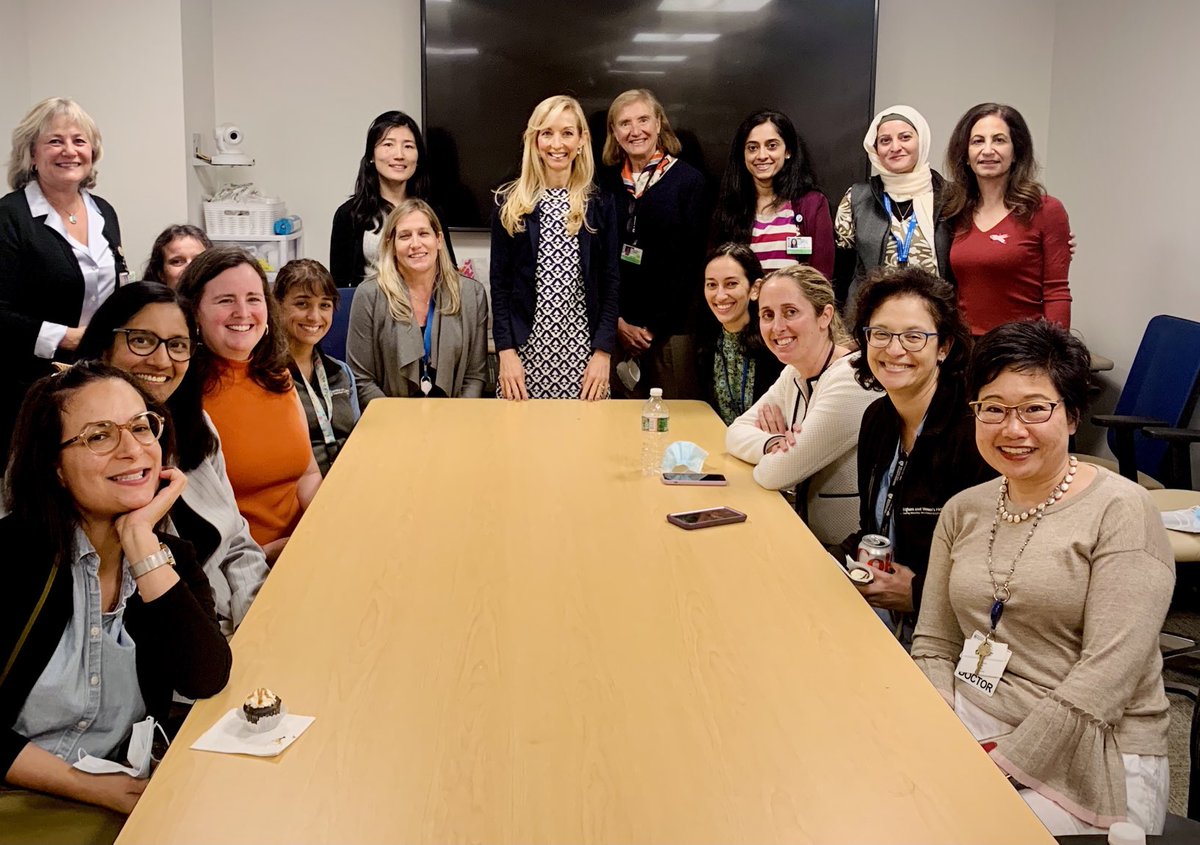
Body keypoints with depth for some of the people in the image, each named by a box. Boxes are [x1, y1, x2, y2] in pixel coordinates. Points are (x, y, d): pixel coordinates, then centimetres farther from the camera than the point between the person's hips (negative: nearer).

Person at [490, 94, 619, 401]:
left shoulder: (599, 203, 5)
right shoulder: (510, 203, 4)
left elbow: (610, 282, 4)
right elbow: (499, 281, 3)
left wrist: (603, 352, -5)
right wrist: (506, 350, -6)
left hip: (583, 352, 0)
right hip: (526, 348, 0)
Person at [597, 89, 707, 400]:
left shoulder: (688, 180, 0)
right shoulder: (605, 182, 8)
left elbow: (690, 262, -4)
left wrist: (655, 327, -8)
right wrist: (618, 322, -4)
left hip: (671, 327, -2)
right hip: (617, 327, 2)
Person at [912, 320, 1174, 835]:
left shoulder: (1119, 511, -8)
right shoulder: (963, 512, 9)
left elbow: (1107, 673, -16)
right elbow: (934, 647, 10)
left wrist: (1002, 763, -17)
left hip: (1088, 757, -5)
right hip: (966, 729, 5)